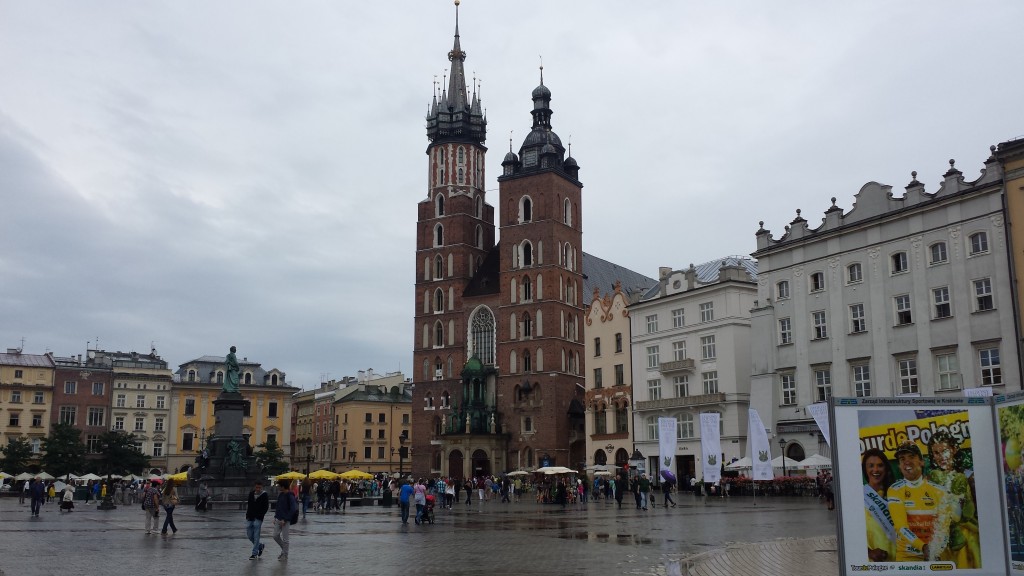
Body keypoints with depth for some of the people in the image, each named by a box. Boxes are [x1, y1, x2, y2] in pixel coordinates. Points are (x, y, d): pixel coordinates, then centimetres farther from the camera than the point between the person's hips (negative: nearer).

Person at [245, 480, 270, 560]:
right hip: (249, 518, 5)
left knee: (256, 536, -5)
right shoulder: (251, 493, 7)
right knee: (249, 536, 8)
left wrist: (259, 516, -13)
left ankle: (254, 553, 2)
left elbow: (266, 507, -6)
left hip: (258, 519, -5)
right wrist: (247, 514, 6)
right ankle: (260, 546, 29)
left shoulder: (264, 495, -7)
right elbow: (248, 504, 17)